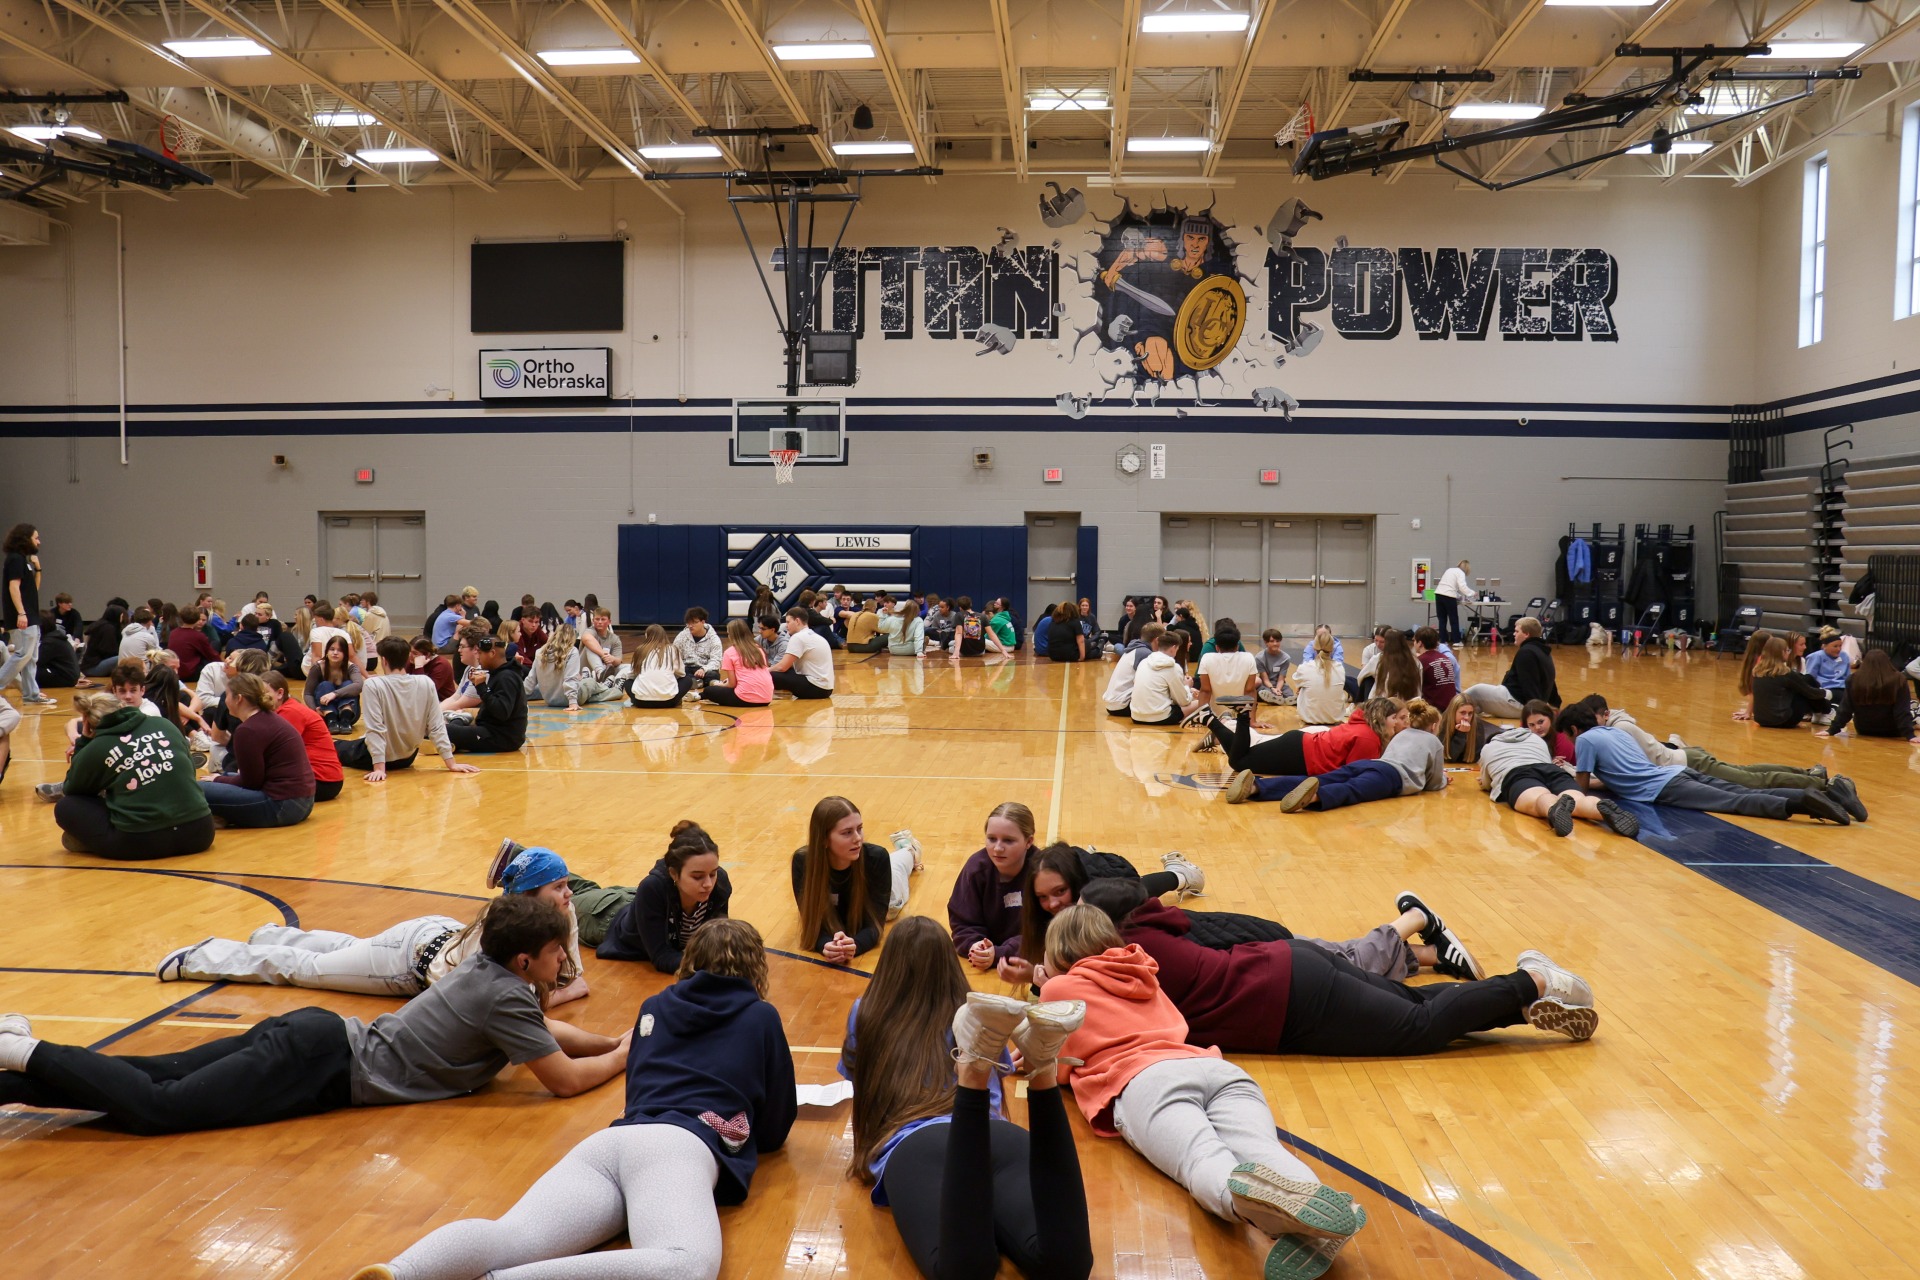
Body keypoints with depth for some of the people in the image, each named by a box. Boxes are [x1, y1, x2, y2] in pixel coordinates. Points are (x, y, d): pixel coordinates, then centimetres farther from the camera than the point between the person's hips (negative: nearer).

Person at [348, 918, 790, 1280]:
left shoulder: (655, 1007, 32)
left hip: (610, 1139, 6)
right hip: (676, 1148, -6)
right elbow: (774, 1132, 25)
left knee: (510, 1238, -20)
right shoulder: (760, 1017, 20)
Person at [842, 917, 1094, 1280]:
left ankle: (974, 1070, -48)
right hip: (1000, 1137, 2)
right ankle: (1042, 1071, -40)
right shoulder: (970, 1018, 34)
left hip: (912, 1146, -1)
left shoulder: (865, 1017, 31)